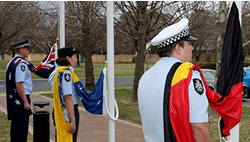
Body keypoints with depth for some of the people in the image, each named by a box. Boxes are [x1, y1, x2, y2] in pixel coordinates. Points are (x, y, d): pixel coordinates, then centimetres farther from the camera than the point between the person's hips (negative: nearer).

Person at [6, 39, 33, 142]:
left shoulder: (11, 62, 14)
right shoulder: (21, 63, -17)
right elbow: (19, 84, -23)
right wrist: (25, 102, -20)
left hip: (13, 99, 10)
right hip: (20, 99, -10)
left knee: (15, 125, 17)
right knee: (21, 129, -4)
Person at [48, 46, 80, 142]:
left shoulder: (56, 71, 11)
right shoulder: (66, 71, -16)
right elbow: (68, 98, -21)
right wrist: (73, 121, -22)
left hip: (59, 112, 9)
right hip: (68, 112, -9)